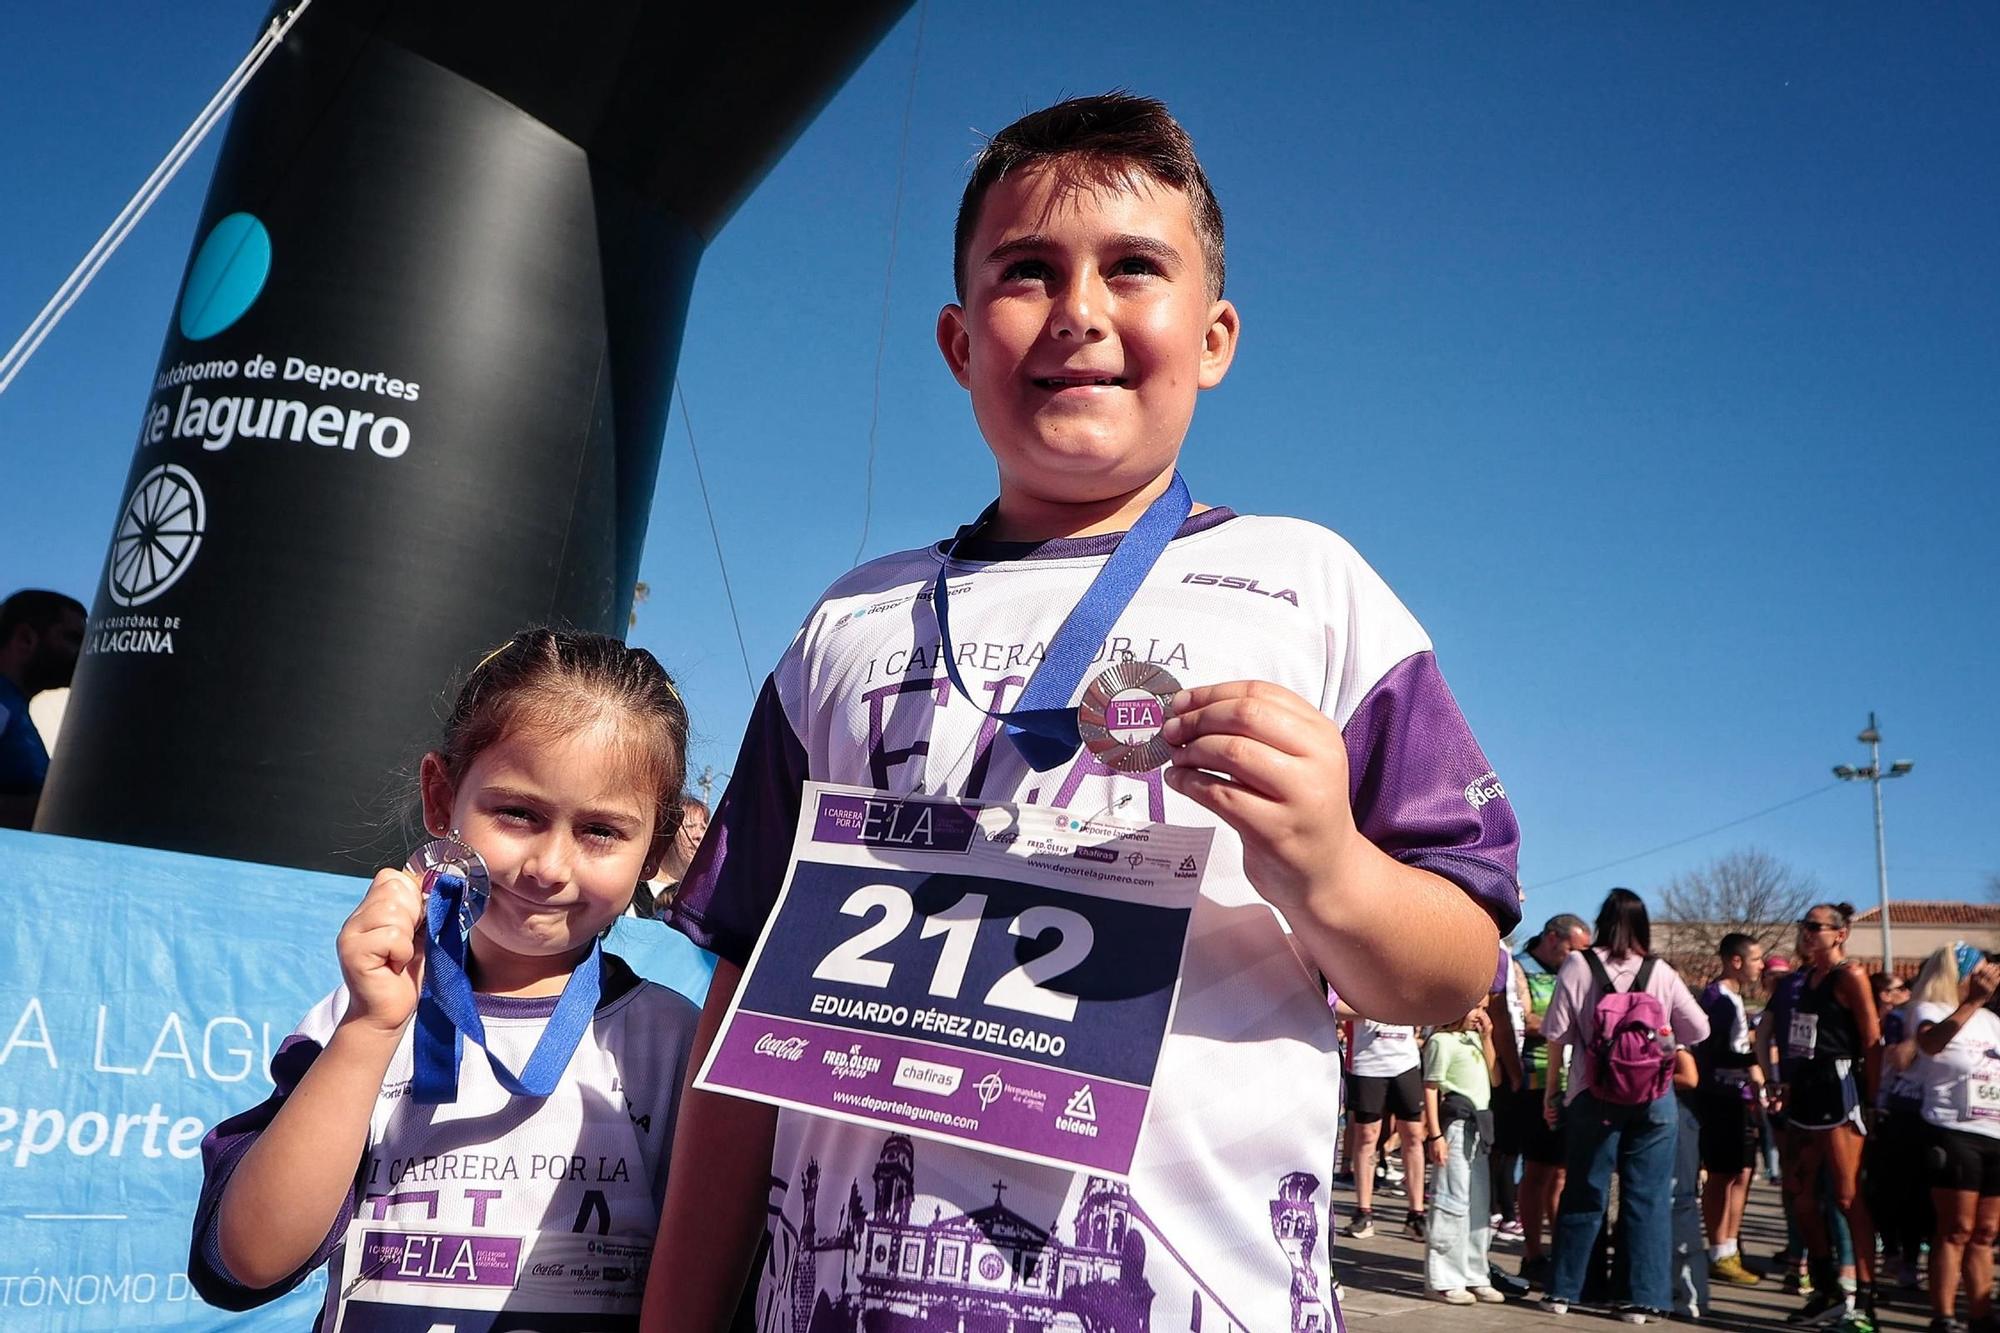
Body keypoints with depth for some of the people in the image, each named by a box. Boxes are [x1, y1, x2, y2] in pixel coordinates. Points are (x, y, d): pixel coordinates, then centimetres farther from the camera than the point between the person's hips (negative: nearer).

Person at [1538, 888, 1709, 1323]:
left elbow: (1557, 1035, -4)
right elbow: (1698, 1030, 5)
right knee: (1649, 1197, 7)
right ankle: (1644, 1298, 9)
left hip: (1594, 1096, 0)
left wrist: (1552, 1089, 5)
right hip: (1654, 1100, 1)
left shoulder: (1578, 965, -3)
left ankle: (1563, 1291, 16)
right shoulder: (1660, 972, 1)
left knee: (1584, 1193, 9)